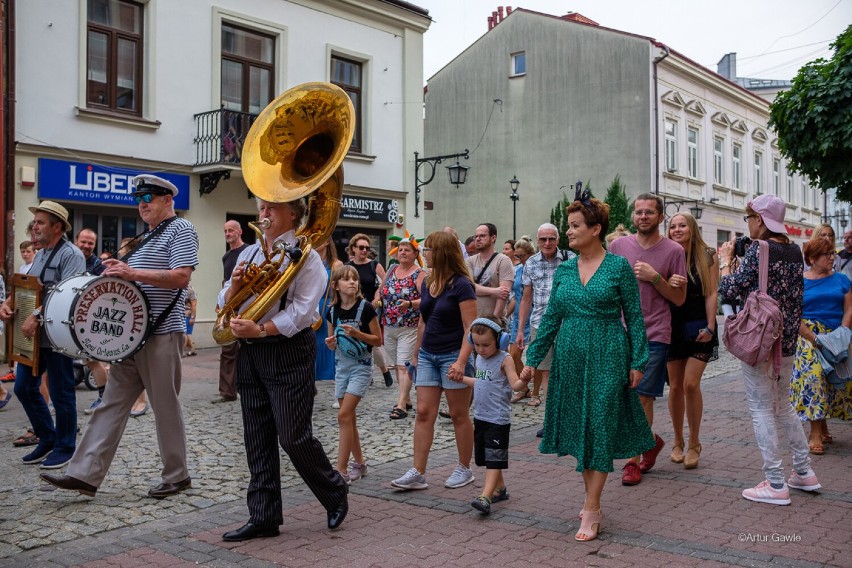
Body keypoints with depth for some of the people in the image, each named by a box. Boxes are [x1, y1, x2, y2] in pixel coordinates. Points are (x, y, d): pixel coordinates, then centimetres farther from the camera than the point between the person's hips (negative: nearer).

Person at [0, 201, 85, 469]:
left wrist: (36, 315, -29)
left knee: (61, 394, 2)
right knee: (24, 388, 12)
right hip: (34, 335, 9)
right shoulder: (39, 255, 16)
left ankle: (65, 447, 17)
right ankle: (47, 440, 26)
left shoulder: (71, 254, -12)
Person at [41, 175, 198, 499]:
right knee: (112, 404, 7)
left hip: (161, 335, -9)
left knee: (166, 408, 0)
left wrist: (133, 272, -22)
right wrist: (120, 271, 8)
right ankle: (85, 474, 9)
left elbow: (180, 277, -19)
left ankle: (177, 477, 13)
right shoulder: (148, 236, 21)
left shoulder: (181, 230, -6)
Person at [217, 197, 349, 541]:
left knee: (293, 436, -4)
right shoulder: (248, 254, 14)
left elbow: (300, 312, -15)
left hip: (289, 351, -6)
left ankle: (335, 493, 20)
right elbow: (225, 304, 13)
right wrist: (236, 284, -7)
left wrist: (260, 330, -22)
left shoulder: (305, 256, -5)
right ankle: (264, 517, 17)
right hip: (250, 353, 7)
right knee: (257, 438, 8)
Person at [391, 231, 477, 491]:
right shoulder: (427, 283, 8)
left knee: (459, 414, 5)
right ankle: (418, 473, 4)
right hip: (428, 355, 7)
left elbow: (471, 327, -16)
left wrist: (461, 361, -24)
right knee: (423, 413, 2)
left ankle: (464, 469, 19)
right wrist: (416, 353, 19)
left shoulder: (461, 285, -13)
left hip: (453, 356, -7)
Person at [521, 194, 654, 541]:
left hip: (606, 358, -5)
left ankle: (591, 510, 3)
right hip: (570, 357, 5)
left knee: (599, 429, -2)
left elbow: (634, 316, -3)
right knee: (577, 428, 10)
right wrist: (533, 360, 7)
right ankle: (592, 499, 24)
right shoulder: (564, 270, 7)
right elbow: (551, 318, 10)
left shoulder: (618, 267, -5)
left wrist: (637, 362, -6)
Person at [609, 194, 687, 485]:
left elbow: (679, 299, 0)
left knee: (642, 397, -2)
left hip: (654, 335, -3)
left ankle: (633, 459, 10)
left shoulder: (673, 250, -1)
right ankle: (650, 440, 32)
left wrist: (655, 278, -13)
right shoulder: (618, 246, 5)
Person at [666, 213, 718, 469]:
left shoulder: (707, 256, -1)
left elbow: (712, 293, -5)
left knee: (691, 384, -9)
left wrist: (709, 327, -11)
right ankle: (678, 442, 21)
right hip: (673, 326, 2)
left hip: (698, 326, -2)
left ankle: (694, 444, 4)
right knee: (675, 386, 6)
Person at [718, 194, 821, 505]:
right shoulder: (794, 251, 8)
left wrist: (725, 260, -1)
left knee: (761, 408, 0)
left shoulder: (758, 250, -16)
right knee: (782, 404, 21)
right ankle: (804, 472, 28)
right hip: (787, 340, 8)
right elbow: (796, 295, 15)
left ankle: (776, 485, 4)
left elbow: (729, 289, -15)